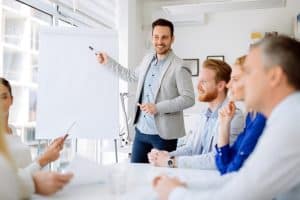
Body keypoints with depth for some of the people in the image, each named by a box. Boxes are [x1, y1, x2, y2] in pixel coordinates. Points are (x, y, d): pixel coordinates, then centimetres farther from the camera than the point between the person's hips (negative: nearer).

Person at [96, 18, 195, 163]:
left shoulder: (179, 67, -14)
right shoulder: (147, 59, 8)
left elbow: (189, 99, -17)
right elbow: (132, 76, 24)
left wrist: (158, 107, -23)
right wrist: (108, 62, 22)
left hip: (164, 134, -6)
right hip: (141, 130, 7)